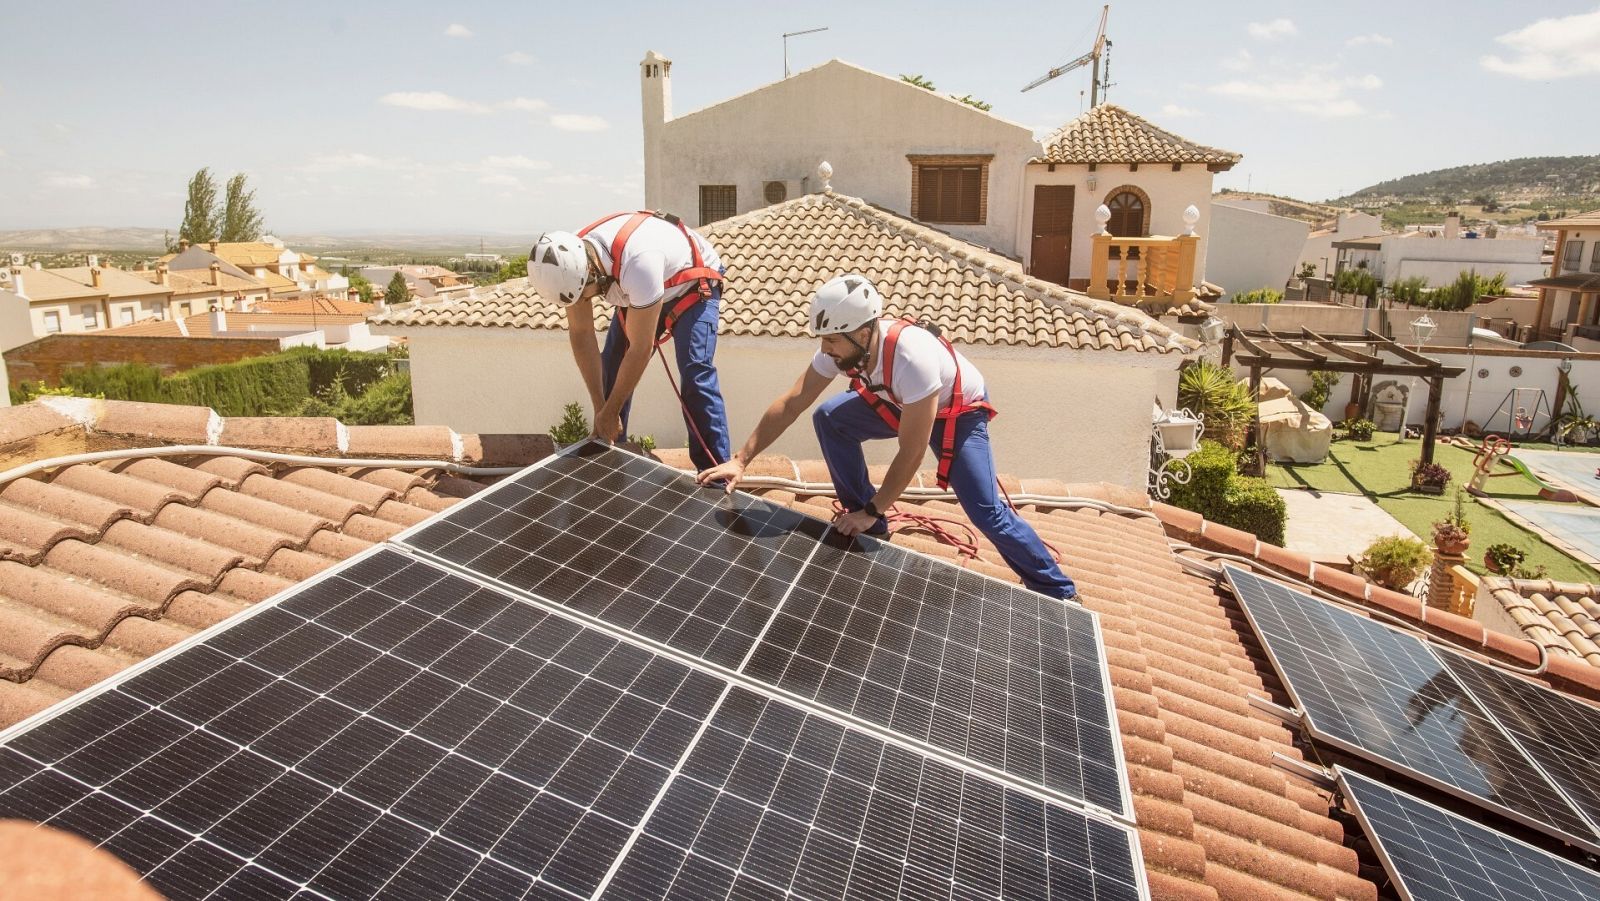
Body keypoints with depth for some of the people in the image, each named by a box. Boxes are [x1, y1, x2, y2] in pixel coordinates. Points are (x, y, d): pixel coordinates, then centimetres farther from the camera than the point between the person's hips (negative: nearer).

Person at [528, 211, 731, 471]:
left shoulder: (637, 263, -44)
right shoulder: (571, 262, -22)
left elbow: (640, 350, -34)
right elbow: (581, 335, -13)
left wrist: (610, 412, -24)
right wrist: (600, 409, -14)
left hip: (693, 285, -7)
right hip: (640, 293, 7)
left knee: (695, 375, -23)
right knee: (611, 369, 0)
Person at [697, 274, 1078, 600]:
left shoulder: (912, 358, -42)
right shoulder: (842, 346, -23)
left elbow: (910, 455, -36)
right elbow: (790, 404, -17)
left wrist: (871, 512, -29)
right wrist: (741, 460, -22)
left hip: (957, 411, -6)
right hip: (898, 403, 7)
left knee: (986, 512, -17)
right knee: (829, 419, -11)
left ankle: (1059, 592, 4)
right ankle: (869, 530, 3)